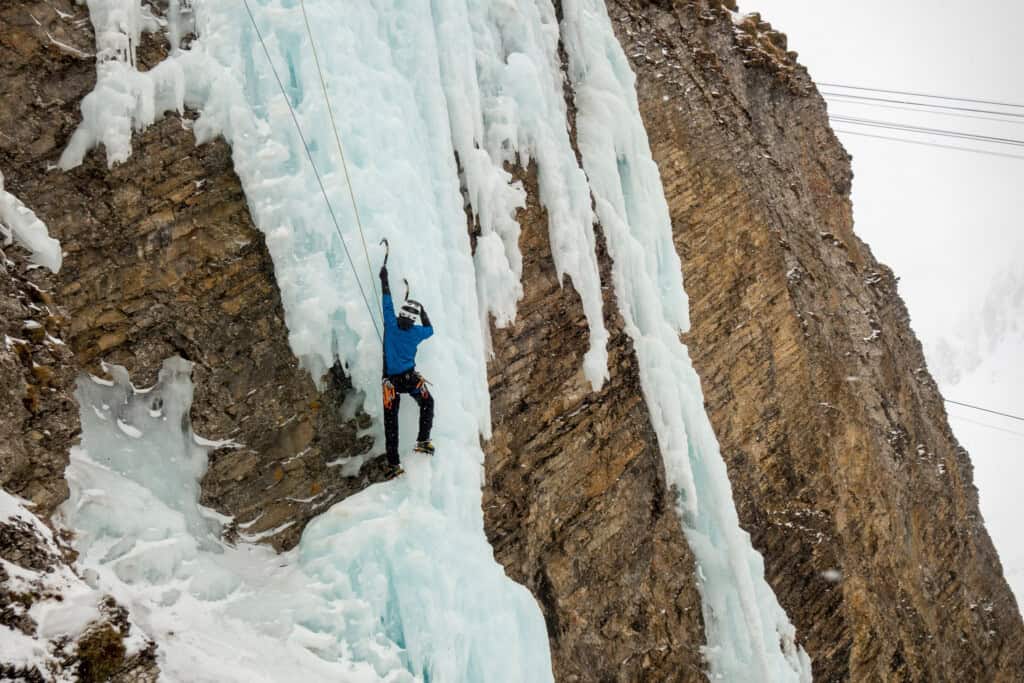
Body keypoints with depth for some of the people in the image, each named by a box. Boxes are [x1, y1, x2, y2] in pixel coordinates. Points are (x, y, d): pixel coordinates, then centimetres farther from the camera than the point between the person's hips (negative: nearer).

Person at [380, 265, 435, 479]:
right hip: (410, 378, 0)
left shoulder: (391, 324, -7)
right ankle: (423, 440, 13)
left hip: (391, 381, 0)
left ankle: (393, 463, 1)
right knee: (427, 403, 27)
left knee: (391, 422, 4)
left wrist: (384, 280, 14)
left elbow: (387, 301, 4)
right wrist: (423, 311, 27)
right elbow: (430, 329, 18)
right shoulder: (416, 332, -4)